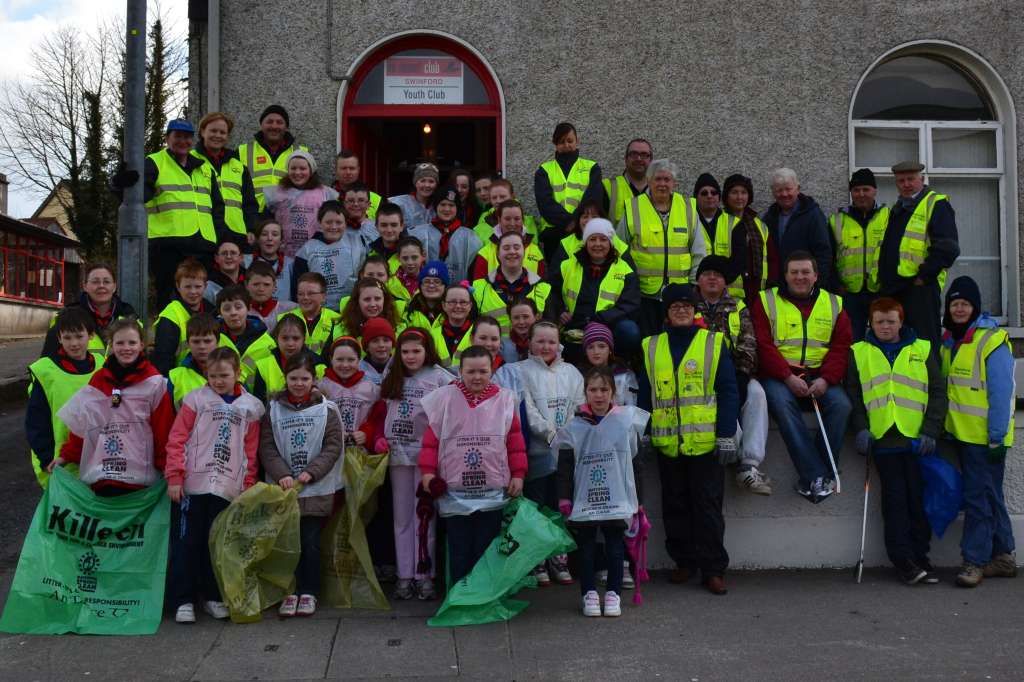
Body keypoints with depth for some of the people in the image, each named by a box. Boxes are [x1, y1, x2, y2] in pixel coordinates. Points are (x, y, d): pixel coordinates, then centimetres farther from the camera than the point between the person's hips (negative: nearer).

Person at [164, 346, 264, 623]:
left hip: (228, 487, 2)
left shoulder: (250, 407, 7)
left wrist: (249, 485, 5)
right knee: (187, 542, 2)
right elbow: (176, 439, -2)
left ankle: (213, 597, 22)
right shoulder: (196, 399, 1)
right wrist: (174, 477, -8)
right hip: (193, 484, -2)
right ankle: (183, 600, 10)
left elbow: (251, 451, 9)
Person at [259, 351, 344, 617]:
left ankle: (309, 592, 14)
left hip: (316, 490, -1)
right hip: (284, 488, 1)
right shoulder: (273, 410, 4)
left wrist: (311, 472, -13)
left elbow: (333, 446, -3)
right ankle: (290, 591, 15)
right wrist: (282, 474, -14)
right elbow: (267, 448, 0)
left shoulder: (326, 410, 0)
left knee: (310, 542, 2)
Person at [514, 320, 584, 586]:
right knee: (536, 505, 1)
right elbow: (527, 410, -9)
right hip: (537, 451, -3)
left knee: (562, 506, 7)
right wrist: (552, 434, -16)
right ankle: (536, 561, 13)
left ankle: (558, 557, 20)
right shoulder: (520, 371, 0)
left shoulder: (571, 372, 14)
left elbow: (580, 408, 7)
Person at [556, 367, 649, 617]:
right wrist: (564, 499, -4)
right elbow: (564, 468, 1)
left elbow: (634, 463, 7)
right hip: (584, 502, 0)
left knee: (615, 549, 6)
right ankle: (589, 594, 20)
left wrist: (638, 501, 8)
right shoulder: (574, 427, -2)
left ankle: (613, 594, 19)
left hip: (617, 502, 0)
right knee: (586, 549, 8)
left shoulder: (626, 422, 1)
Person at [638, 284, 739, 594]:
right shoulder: (652, 347, 10)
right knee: (675, 505, 11)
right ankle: (684, 560, 23)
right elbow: (645, 394, 12)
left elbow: (728, 392, -1)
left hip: (705, 441, -3)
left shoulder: (713, 344, 2)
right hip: (667, 442, 3)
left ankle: (713, 568, 10)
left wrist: (727, 435, -8)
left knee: (708, 506, 2)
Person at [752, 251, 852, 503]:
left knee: (841, 404, -25)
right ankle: (818, 476, -32)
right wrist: (788, 378, -17)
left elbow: (841, 347, 6)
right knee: (782, 404, -33)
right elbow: (763, 346, -4)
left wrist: (826, 379, -12)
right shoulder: (766, 301, 6)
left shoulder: (833, 303, 14)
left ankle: (811, 480, -18)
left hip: (819, 376, 3)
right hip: (779, 375, -2)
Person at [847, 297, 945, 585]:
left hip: (917, 439, 1)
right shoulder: (858, 353, 11)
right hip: (884, 439, 0)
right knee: (895, 499, -1)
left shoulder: (922, 350, 11)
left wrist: (930, 431, -3)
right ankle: (903, 560, 2)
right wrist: (861, 428, -6)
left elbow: (938, 393, 7)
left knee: (919, 498, 2)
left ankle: (920, 557, 12)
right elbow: (853, 396, 8)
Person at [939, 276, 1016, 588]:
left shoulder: (992, 341, -11)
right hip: (961, 434, 8)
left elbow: (1002, 392, -14)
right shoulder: (948, 341, 12)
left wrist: (997, 437, -16)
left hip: (984, 437, -8)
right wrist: (943, 427, 11)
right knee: (990, 496, 15)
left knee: (979, 497, -6)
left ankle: (974, 561, 0)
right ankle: (1002, 556, 24)